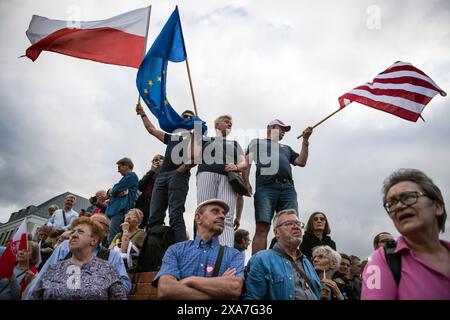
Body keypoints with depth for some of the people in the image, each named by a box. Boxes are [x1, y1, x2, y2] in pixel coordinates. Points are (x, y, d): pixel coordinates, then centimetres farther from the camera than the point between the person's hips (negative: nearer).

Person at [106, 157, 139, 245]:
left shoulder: (131, 176, -1)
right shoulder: (126, 178, 28)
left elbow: (115, 190, -9)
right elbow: (111, 192, 22)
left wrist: (112, 191, 14)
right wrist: (117, 192, 0)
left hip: (121, 209, -10)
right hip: (116, 209, 10)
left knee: (111, 239, -18)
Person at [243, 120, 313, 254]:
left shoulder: (286, 148, 38)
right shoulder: (257, 142, 27)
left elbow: (301, 162, 24)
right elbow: (247, 161, 12)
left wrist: (305, 140, 20)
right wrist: (246, 182, -4)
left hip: (288, 188, 4)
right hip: (266, 187, -4)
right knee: (262, 228, -16)